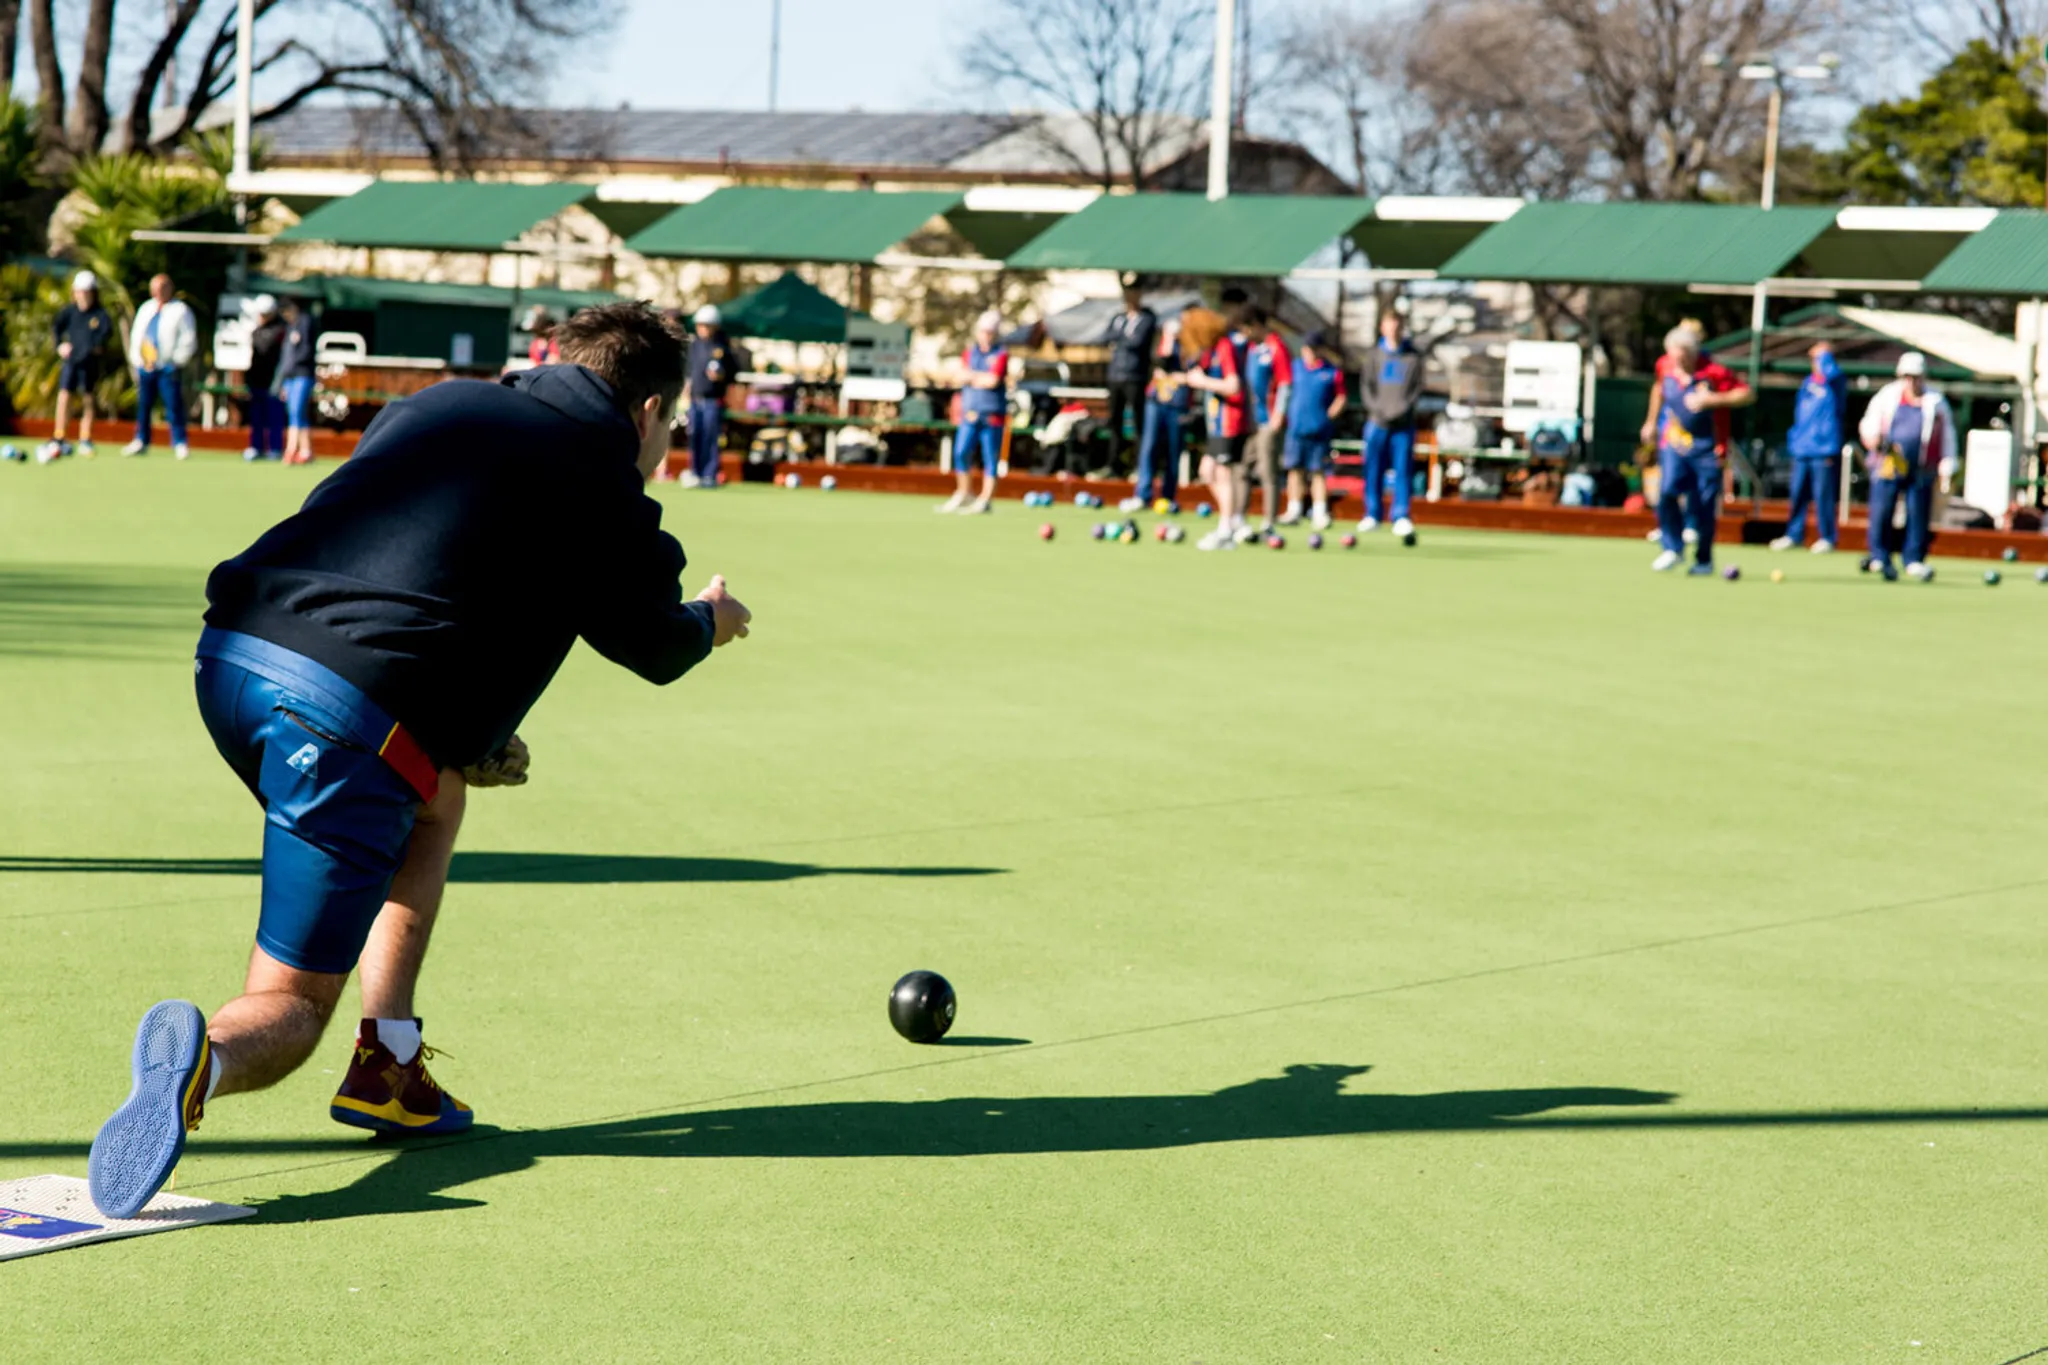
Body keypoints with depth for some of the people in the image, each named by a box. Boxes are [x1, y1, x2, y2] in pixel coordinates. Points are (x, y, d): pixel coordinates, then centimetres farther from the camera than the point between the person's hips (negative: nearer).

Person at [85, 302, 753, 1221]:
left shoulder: (439, 405, 24)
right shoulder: (598, 481, 7)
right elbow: (655, 643, 22)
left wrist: (465, 736, 34)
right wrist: (711, 620, 47)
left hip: (232, 655, 7)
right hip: (348, 713, -7)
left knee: (436, 796, 33)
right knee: (290, 1006, 3)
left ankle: (388, 1066, 25)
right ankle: (205, 1058, -32)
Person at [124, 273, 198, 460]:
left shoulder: (181, 310, 0)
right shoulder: (146, 308, 17)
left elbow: (188, 340, -5)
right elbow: (136, 335, 20)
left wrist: (176, 361, -10)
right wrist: (137, 360, 10)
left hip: (168, 367, -6)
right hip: (145, 366, 6)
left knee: (173, 406, -7)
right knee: (143, 404, 8)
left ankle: (179, 444, -3)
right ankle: (141, 441, 15)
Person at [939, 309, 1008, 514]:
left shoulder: (1001, 354, -1)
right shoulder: (969, 351, 13)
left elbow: (993, 381, -13)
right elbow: (962, 376, 0)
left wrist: (972, 376, -3)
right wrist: (982, 377, -9)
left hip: (992, 414, -4)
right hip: (969, 411, 4)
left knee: (990, 458, -2)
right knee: (961, 453, -2)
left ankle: (985, 500, 2)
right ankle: (964, 494, 13)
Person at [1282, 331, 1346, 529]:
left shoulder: (1333, 372, 0)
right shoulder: (1295, 367, 7)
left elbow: (1340, 398, 5)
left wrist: (1328, 416, -5)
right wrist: (1286, 415, 3)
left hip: (1319, 429, -2)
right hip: (1296, 428, 2)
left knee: (1318, 472, 0)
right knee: (1294, 469, 5)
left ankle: (1319, 513, 4)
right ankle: (1294, 510, 12)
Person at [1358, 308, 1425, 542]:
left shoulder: (1414, 356, 6)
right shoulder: (1375, 354, 6)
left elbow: (1417, 389, 4)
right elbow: (1366, 385, 5)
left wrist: (1403, 409, -9)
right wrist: (1377, 408, -9)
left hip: (1403, 422, -1)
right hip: (1377, 420, 1)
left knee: (1403, 469, -4)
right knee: (1373, 469, 2)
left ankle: (1401, 518, -2)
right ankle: (1372, 515, 10)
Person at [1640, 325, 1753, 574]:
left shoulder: (1714, 373, -14)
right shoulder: (1666, 367, 1)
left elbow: (1747, 395, -14)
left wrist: (1711, 399, -23)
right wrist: (1651, 421, 29)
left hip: (1707, 448, -3)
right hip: (1673, 444, 3)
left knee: (1705, 504, 0)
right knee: (1667, 492, -17)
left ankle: (1704, 559, 17)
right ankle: (1672, 548, -3)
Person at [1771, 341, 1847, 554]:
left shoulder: (1835, 382, -3)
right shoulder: (1808, 382, 17)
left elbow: (1830, 371, -29)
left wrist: (1825, 354, -12)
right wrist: (1793, 440, 18)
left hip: (1823, 450, -7)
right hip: (1801, 449, 7)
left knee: (1822, 495, -5)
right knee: (1798, 494, 9)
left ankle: (1826, 538, 3)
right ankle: (1793, 535, 18)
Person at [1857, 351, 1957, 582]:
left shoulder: (1936, 402, 10)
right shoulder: (1886, 397, 8)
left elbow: (1947, 433, 14)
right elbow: (1868, 426, 10)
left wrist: (1947, 463, 6)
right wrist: (1875, 440, -12)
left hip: (1921, 470, 0)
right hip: (1887, 466, 0)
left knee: (1919, 517, 0)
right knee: (1881, 513, -3)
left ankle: (1914, 560, 8)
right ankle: (1879, 557, 8)